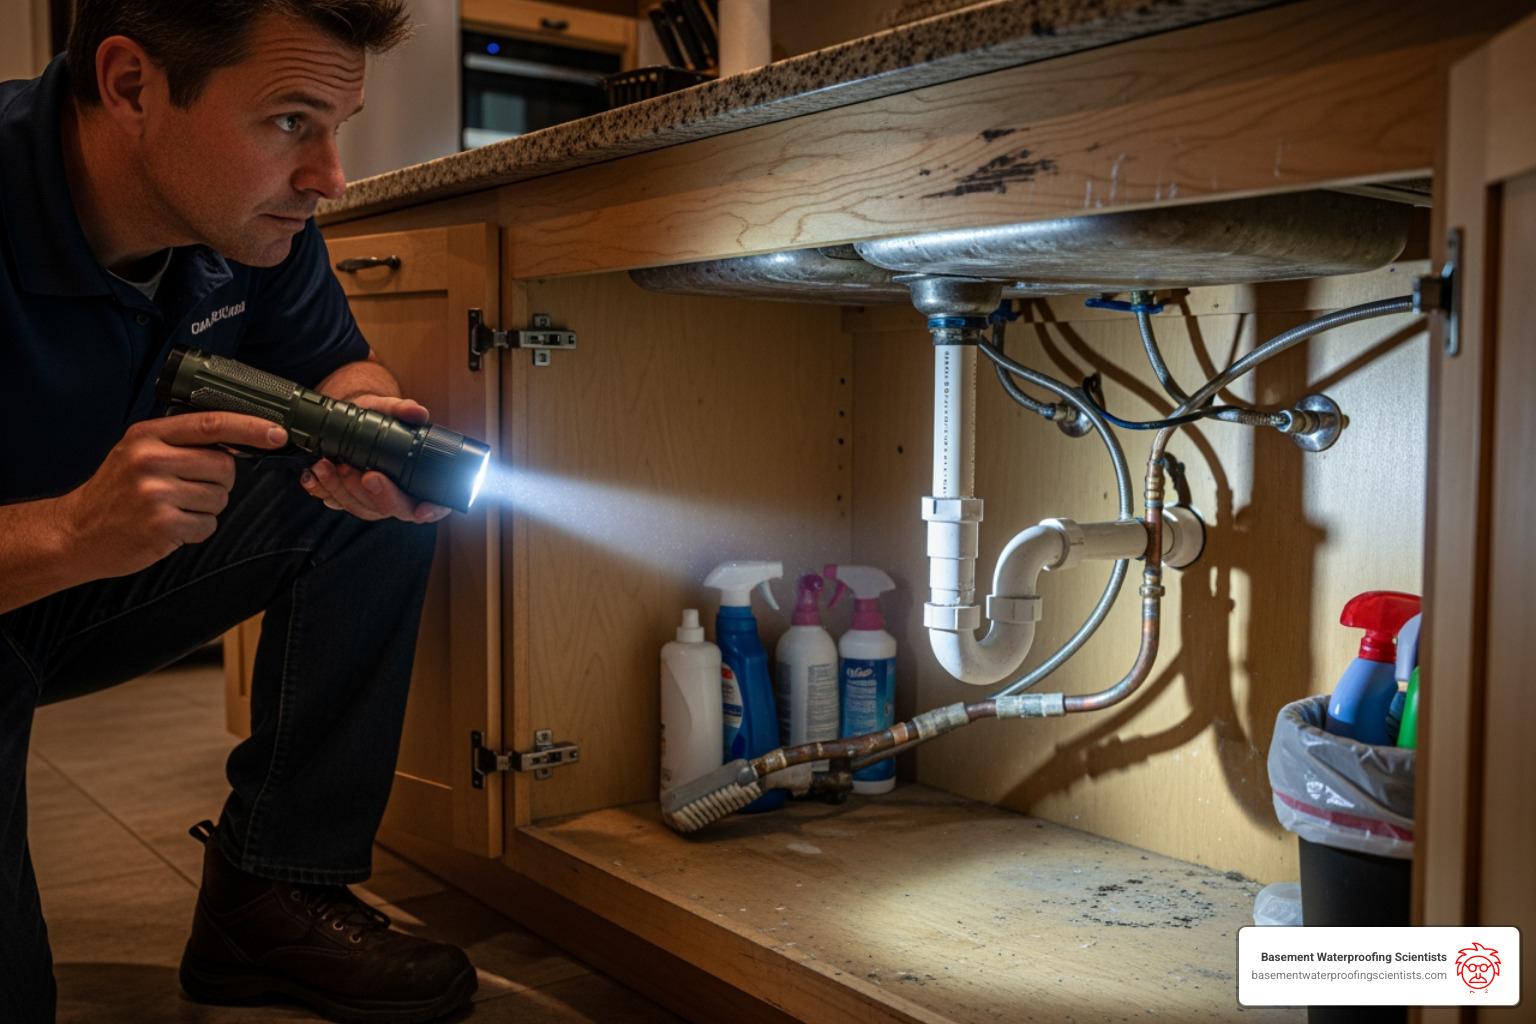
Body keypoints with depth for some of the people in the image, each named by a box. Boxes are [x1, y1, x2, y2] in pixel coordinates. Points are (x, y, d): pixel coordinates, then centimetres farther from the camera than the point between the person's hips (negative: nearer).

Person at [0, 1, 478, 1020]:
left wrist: (365, 421, -21)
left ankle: (274, 888, -6)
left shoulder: (251, 213, -13)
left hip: (106, 571, 6)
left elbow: (339, 362, 1)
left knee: (384, 502, -14)